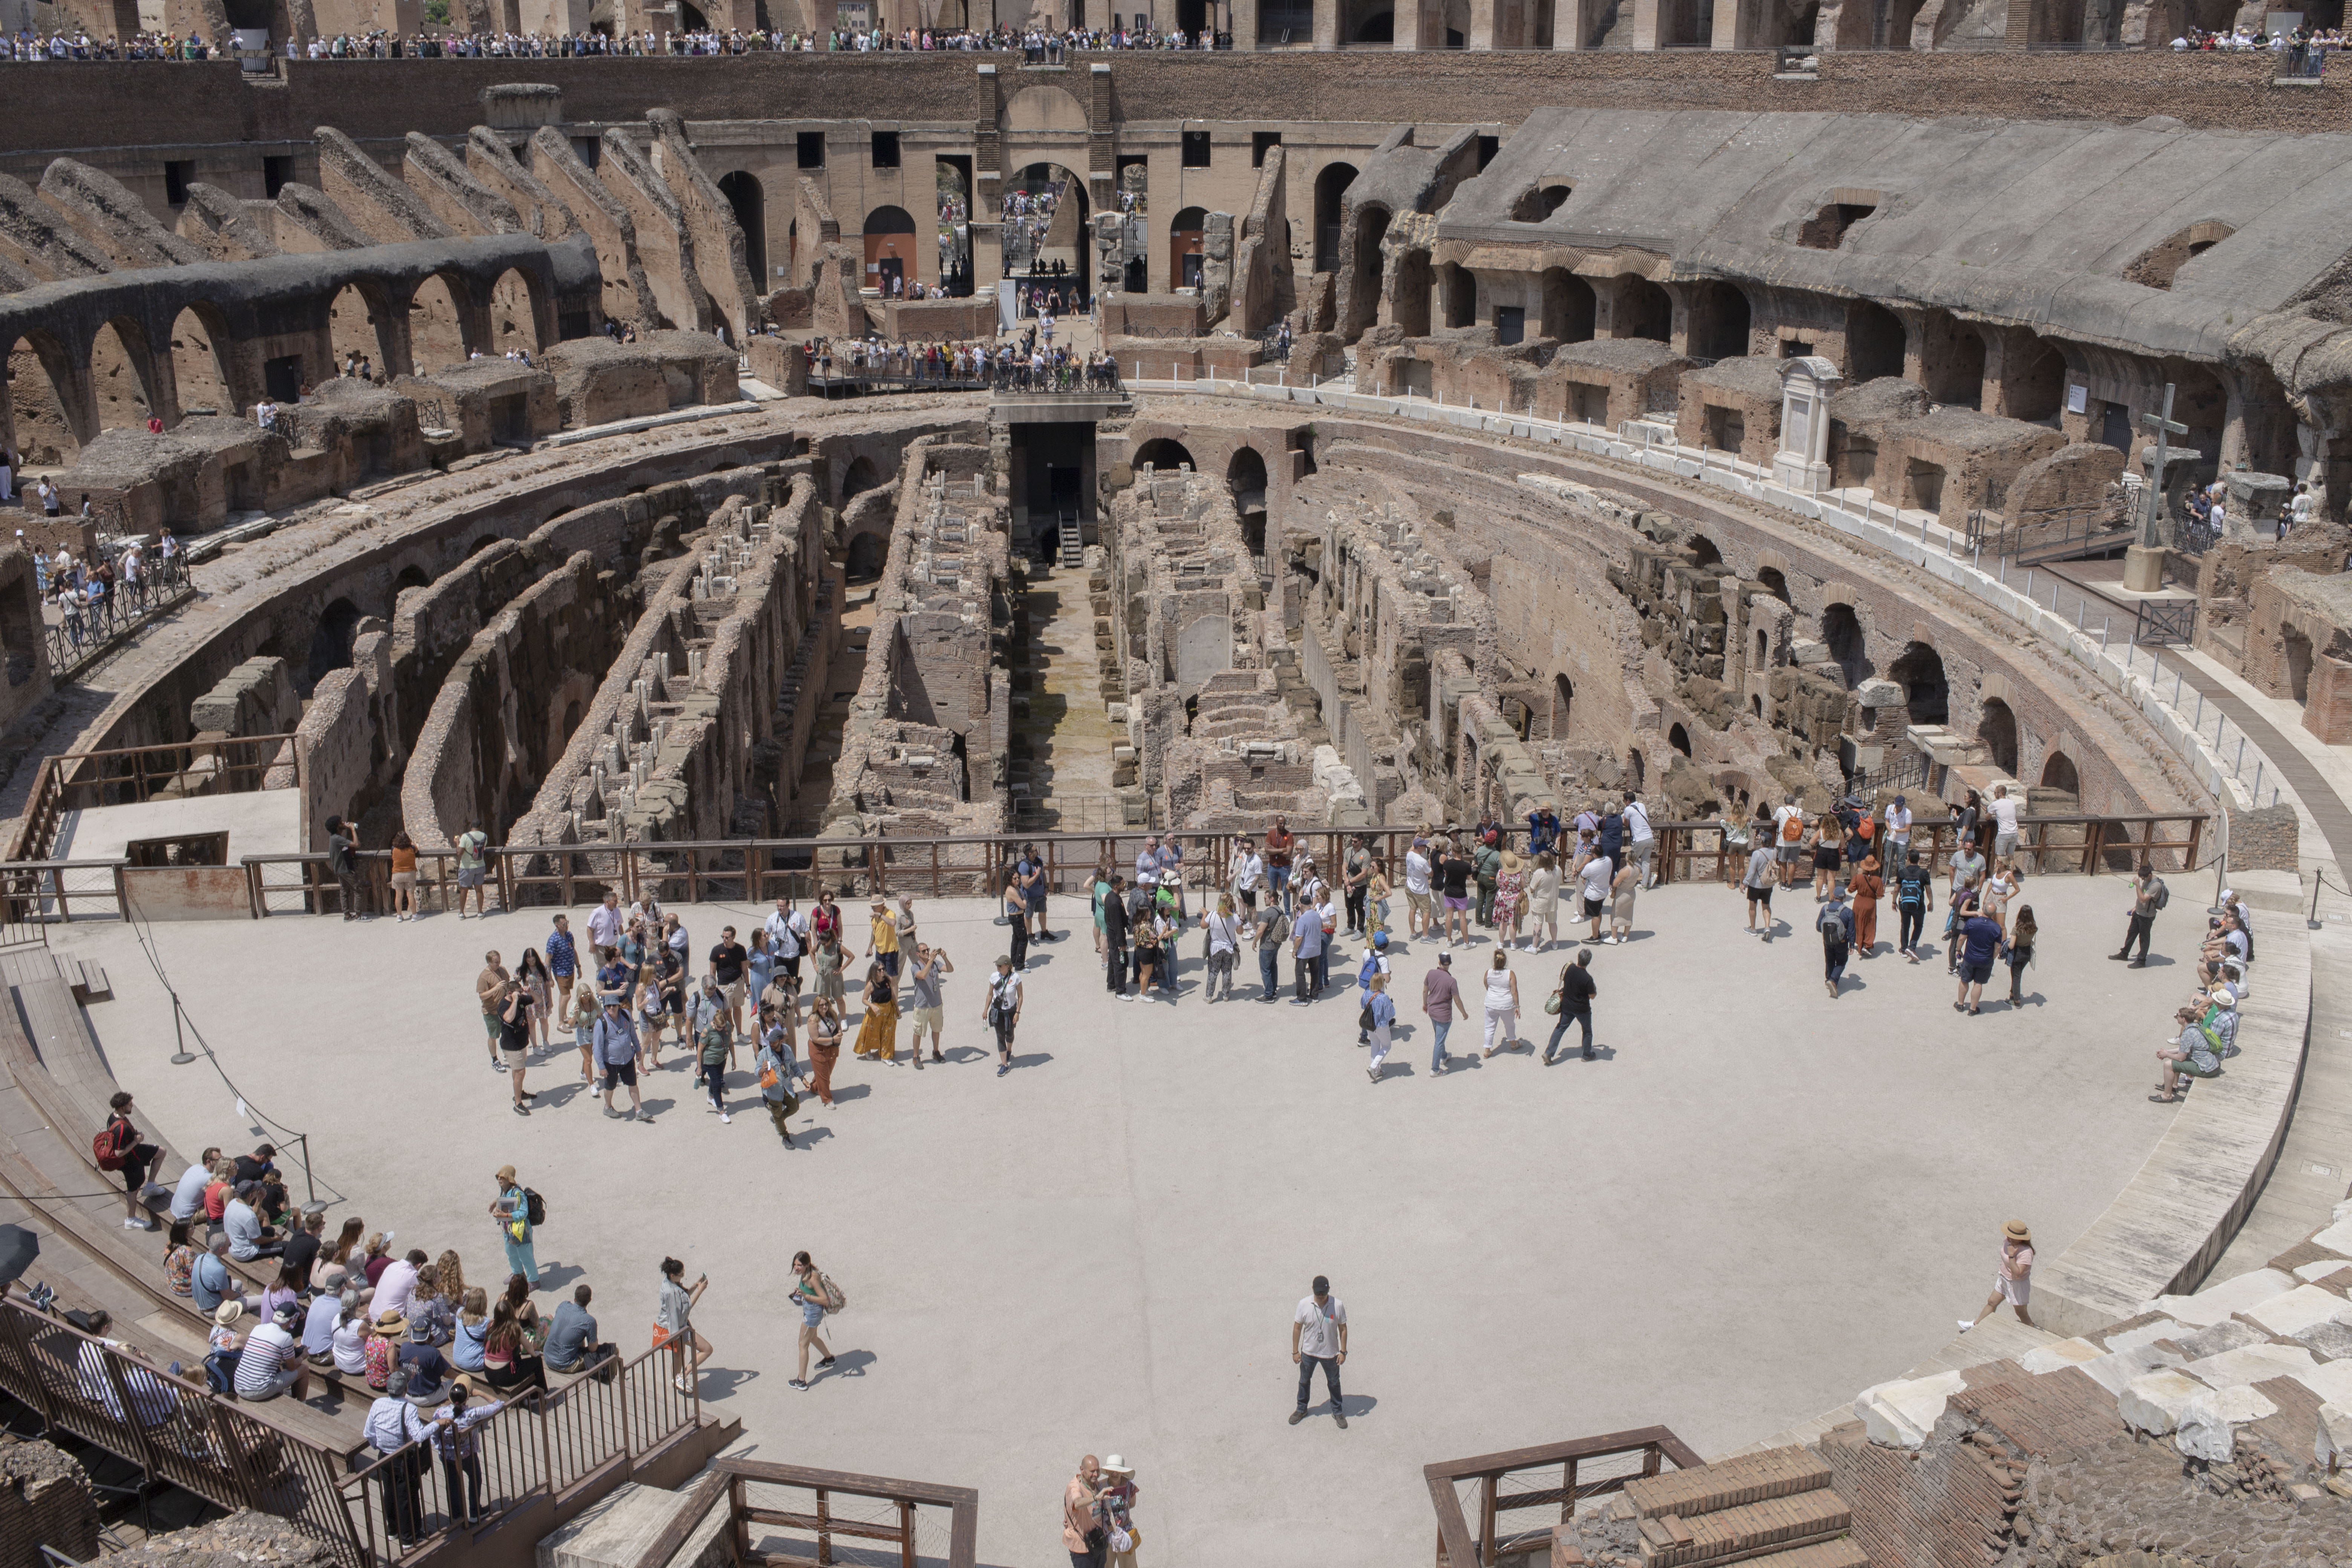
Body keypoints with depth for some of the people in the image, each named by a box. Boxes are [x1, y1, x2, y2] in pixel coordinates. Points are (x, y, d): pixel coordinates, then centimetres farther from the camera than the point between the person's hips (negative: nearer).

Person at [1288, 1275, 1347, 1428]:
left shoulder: (1337, 1305, -18)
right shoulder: (1304, 1305, -17)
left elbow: (1343, 1329, -7)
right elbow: (1297, 1328, -7)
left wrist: (1343, 1352, -6)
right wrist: (1295, 1351, -4)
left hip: (1330, 1353, -1)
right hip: (1308, 1352, 1)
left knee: (1334, 1383, 16)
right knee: (1304, 1381, 18)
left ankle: (1338, 1412, 37)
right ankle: (1302, 1410, 41)